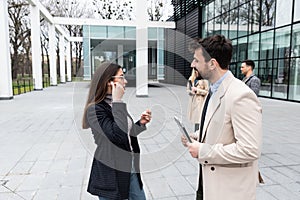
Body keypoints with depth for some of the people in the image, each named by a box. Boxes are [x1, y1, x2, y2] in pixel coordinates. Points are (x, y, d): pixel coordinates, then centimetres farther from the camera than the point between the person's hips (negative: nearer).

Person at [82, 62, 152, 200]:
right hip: (111, 176, -7)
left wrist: (141, 123, 0)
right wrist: (117, 102, -25)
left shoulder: (116, 105, 7)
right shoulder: (95, 109, -17)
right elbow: (118, 137, -30)